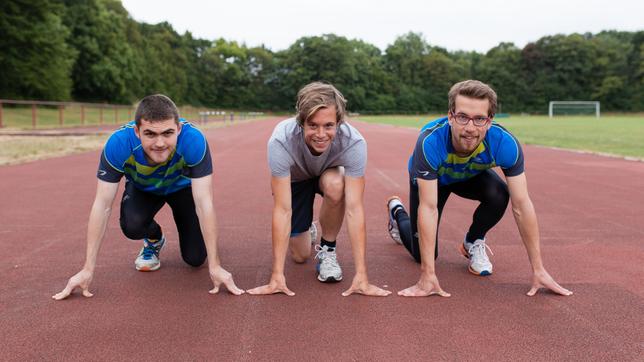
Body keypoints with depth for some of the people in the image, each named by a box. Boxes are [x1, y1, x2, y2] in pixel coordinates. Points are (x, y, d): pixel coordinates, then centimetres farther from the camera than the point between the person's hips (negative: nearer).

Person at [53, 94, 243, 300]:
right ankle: (154, 240, 8)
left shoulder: (193, 140, -41)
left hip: (182, 186, -1)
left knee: (195, 258, -10)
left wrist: (215, 266, -37)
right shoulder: (118, 143, -38)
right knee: (132, 226, -30)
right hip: (142, 188, 1)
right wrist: (88, 270, -32)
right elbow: (102, 206, -32)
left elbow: (204, 204, -38)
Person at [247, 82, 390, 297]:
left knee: (334, 184, -36)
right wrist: (277, 277, -37)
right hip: (293, 179, 0)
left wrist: (361, 276, -39)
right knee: (300, 256, -1)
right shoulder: (281, 141, -39)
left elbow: (354, 208, -36)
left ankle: (327, 249, -10)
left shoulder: (354, 143, -37)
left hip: (329, 174, 0)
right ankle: (307, 233, 36)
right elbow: (282, 210, -37)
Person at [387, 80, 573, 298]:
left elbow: (521, 206, -32)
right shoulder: (430, 142, -43)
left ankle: (473, 243, 1)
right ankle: (397, 212, 31)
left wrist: (538, 270, -31)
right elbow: (428, 208, -42)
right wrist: (428, 276, -43)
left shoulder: (505, 144, -37)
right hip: (430, 179, -2)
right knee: (423, 254, -1)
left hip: (471, 176, 2)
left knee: (498, 195, -31)